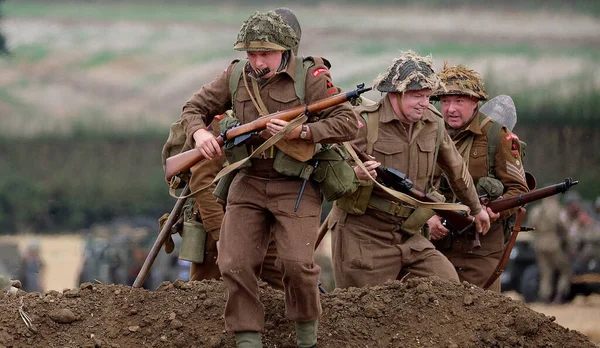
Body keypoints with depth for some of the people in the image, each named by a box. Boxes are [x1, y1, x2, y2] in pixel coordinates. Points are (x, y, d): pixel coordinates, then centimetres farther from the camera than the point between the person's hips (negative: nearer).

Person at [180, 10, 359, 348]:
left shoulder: (309, 77, -12)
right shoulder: (236, 76, 1)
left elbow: (348, 124, -15)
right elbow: (195, 107, 12)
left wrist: (300, 132, -26)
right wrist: (199, 132, -11)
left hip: (296, 187, -4)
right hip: (248, 184, 4)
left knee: (297, 263, -15)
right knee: (235, 265, -5)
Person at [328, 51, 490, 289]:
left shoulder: (432, 125, 6)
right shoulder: (364, 123, -13)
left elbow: (456, 169, 23)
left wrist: (475, 208, 37)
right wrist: (356, 174, -38)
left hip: (408, 237, 6)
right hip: (362, 235, -6)